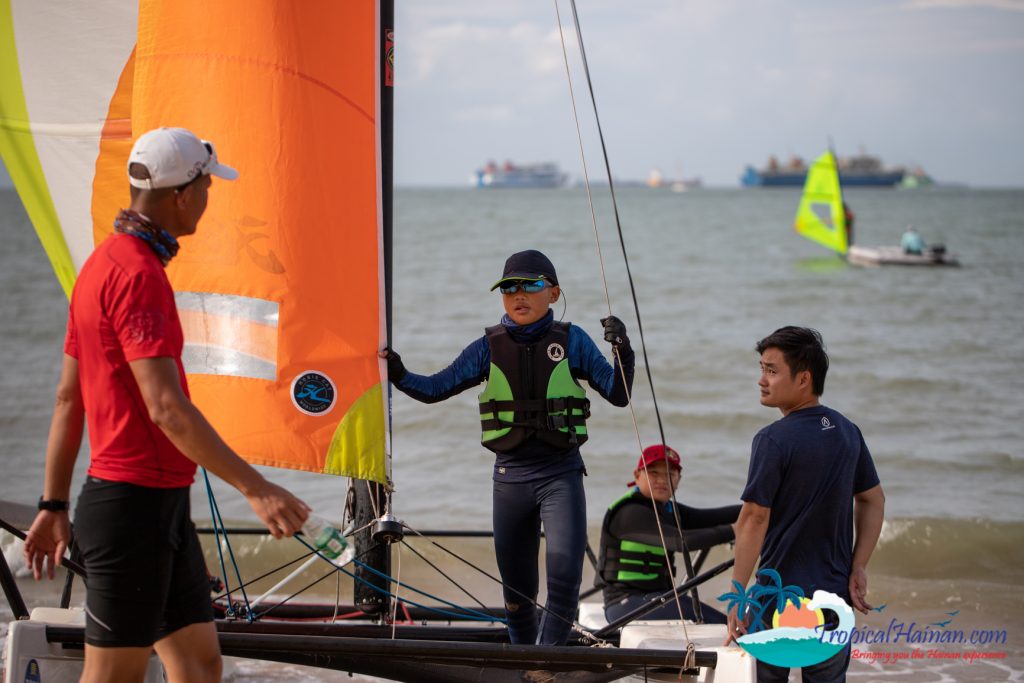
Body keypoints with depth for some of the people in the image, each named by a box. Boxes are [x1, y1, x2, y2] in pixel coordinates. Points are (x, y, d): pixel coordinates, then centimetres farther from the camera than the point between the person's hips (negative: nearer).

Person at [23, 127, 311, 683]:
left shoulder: (104, 263, 14)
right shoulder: (138, 275, -18)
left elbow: (68, 398, 16)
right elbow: (165, 408, -25)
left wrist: (53, 506, 20)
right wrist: (256, 489, -26)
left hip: (163, 502, 10)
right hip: (132, 506, -10)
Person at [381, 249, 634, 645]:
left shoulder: (571, 341, 1)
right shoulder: (489, 348, 4)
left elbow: (618, 395, 1)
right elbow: (436, 389, 3)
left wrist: (623, 353, -17)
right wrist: (400, 376, -15)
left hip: (561, 473, -2)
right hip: (510, 475, 2)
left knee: (565, 580, -17)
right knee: (517, 593, 9)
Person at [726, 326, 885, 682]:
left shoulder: (774, 440, -15)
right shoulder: (847, 432, 6)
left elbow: (754, 519, -17)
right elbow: (874, 500, 12)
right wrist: (858, 570, 9)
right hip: (835, 595, 6)